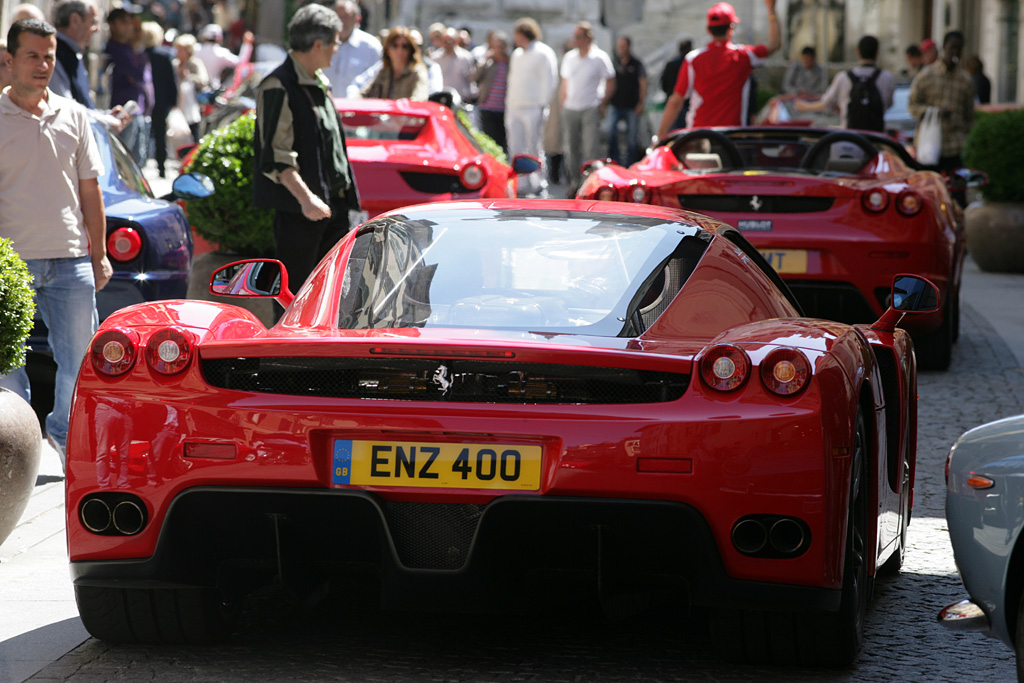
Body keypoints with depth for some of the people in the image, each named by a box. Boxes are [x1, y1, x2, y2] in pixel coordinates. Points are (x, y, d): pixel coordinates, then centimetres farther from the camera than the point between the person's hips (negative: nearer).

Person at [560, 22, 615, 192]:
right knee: (571, 149, 6)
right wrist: (563, 106, 13)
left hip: (591, 109, -5)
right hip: (570, 110, 5)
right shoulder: (569, 58, 11)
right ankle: (574, 184, 16)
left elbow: (610, 84, 2)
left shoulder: (600, 58, -3)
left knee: (590, 149, -12)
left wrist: (602, 104, -4)